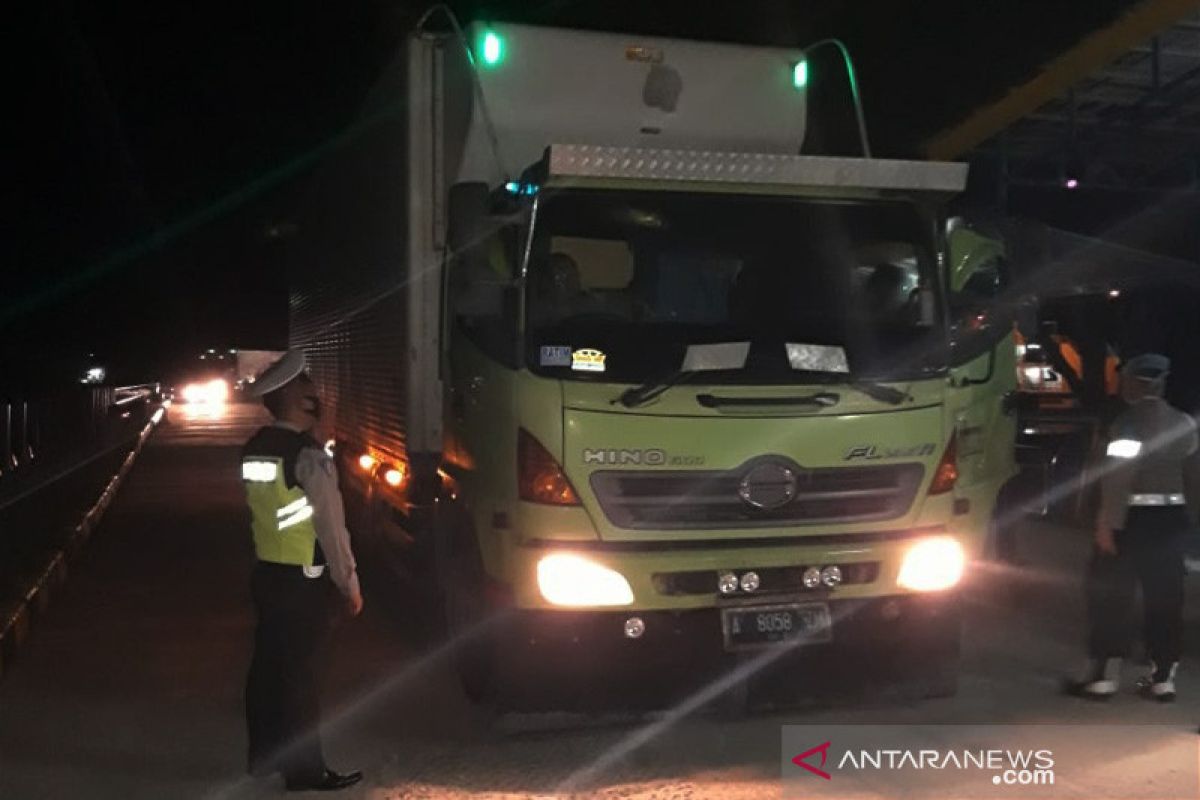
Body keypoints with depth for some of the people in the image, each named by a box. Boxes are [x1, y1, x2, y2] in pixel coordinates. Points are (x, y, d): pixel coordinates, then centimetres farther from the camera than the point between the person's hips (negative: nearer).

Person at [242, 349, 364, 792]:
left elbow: (257, 511, 11)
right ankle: (305, 770, 9)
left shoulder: (254, 449, 6)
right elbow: (330, 523, -17)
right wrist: (349, 582, -10)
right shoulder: (307, 453, -19)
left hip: (267, 573, 8)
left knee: (269, 665, 16)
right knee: (298, 673, -1)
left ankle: (264, 755, 28)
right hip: (305, 580, -8)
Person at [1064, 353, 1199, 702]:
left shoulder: (1128, 422, -13)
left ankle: (1103, 675, 4)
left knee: (1112, 595, 2)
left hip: (1133, 517, -6)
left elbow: (1119, 477, -19)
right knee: (1165, 597, 11)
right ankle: (1163, 677, 15)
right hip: (1172, 517, 6)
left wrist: (1108, 523, -19)